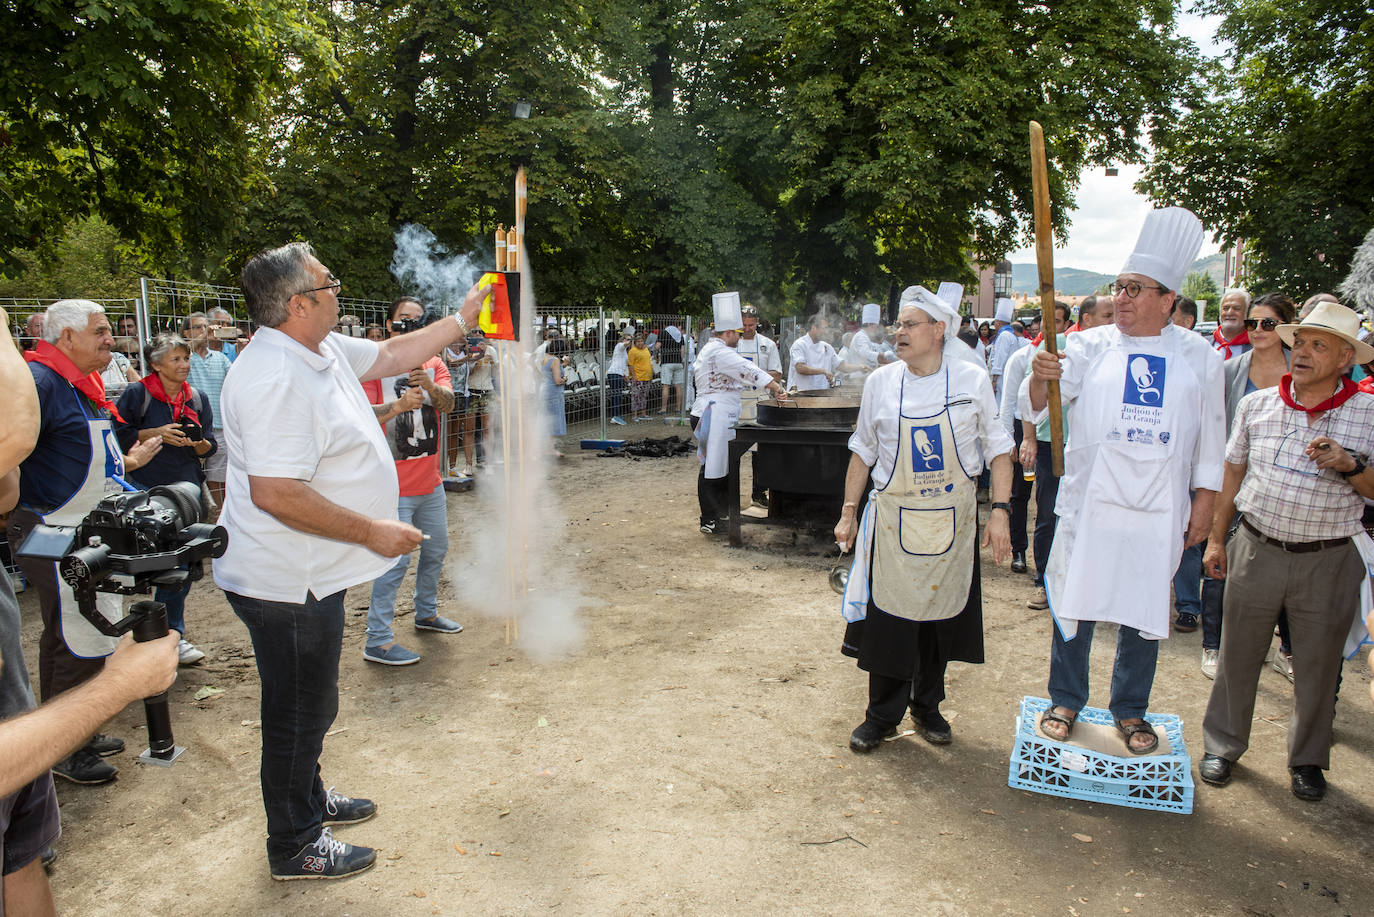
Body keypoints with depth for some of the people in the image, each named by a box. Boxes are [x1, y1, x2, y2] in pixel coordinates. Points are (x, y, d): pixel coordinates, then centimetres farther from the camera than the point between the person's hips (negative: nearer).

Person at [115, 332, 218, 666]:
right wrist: (156, 434, -15)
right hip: (146, 488, -4)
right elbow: (120, 437, -3)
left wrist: (198, 443, -12)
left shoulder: (197, 398, 10)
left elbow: (210, 444, 10)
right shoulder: (137, 394, -2)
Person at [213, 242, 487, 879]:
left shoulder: (322, 350, 5)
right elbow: (275, 493, -32)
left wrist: (462, 319, 16)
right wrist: (371, 531, -24)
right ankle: (294, 846, 27)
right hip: (286, 584, -10)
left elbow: (393, 355, 19)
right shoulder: (276, 378, -26)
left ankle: (307, 799, 46)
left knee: (309, 705, 25)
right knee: (299, 711, 8)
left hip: (308, 576, 10)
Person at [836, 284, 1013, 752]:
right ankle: (882, 715, 19)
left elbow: (998, 450, 0)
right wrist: (849, 512, 4)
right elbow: (863, 453, 7)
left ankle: (927, 706, 32)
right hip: (893, 518, 0)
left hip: (951, 520, 0)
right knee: (889, 617, 2)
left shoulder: (972, 380, -4)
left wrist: (999, 512, -8)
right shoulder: (880, 382, -1)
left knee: (941, 615, 11)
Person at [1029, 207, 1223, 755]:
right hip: (1089, 499, -1)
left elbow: (1211, 434, 9)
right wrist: (1041, 377, -31)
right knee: (1076, 600, 6)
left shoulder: (1198, 356, 6)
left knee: (1145, 607, 10)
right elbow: (1041, 402, -8)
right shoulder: (1090, 346, 2)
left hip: (1158, 509, 1)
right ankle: (1066, 701, 24)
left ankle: (1130, 710, 28)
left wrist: (1204, 501, 6)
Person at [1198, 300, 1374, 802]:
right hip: (1257, 549, 1)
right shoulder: (1256, 404, 1)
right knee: (1238, 653, 10)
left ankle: (1307, 759, 32)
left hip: (1328, 559, -1)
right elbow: (1232, 475, 10)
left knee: (1318, 664, 12)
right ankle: (1223, 744, 28)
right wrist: (1216, 538, 10)